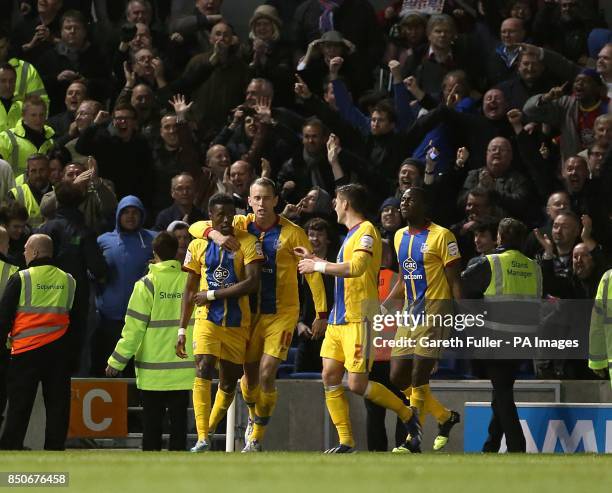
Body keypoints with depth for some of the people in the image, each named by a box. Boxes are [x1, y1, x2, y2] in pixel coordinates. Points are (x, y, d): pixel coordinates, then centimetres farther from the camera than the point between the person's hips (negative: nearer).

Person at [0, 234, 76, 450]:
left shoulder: (20, 279, -6)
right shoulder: (68, 281, 7)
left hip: (26, 351, -3)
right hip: (58, 352, 3)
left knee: (19, 408, 1)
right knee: (58, 406, 6)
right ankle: (55, 449, 4)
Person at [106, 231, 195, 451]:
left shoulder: (147, 285, -9)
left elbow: (134, 328, -10)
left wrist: (117, 361, -3)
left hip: (153, 369, -3)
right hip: (184, 366, 3)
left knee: (152, 421, 3)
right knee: (179, 418, 6)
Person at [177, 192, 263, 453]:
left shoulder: (247, 242, -2)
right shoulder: (198, 245, 6)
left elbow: (252, 283, -14)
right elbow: (190, 289, 10)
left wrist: (212, 295, -13)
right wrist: (182, 329, 5)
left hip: (237, 322, 0)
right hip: (207, 320, 0)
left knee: (229, 381, 8)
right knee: (203, 371, -19)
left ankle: (209, 432, 28)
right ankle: (202, 439, -24)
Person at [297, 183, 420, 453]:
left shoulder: (366, 231, -12)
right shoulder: (352, 234, 18)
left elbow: (356, 267, -27)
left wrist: (318, 266, -19)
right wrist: (313, 259, 33)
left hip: (359, 319, -10)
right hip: (339, 318, 10)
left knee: (357, 384, -11)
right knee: (330, 377, 1)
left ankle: (408, 414, 8)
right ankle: (346, 443, 4)